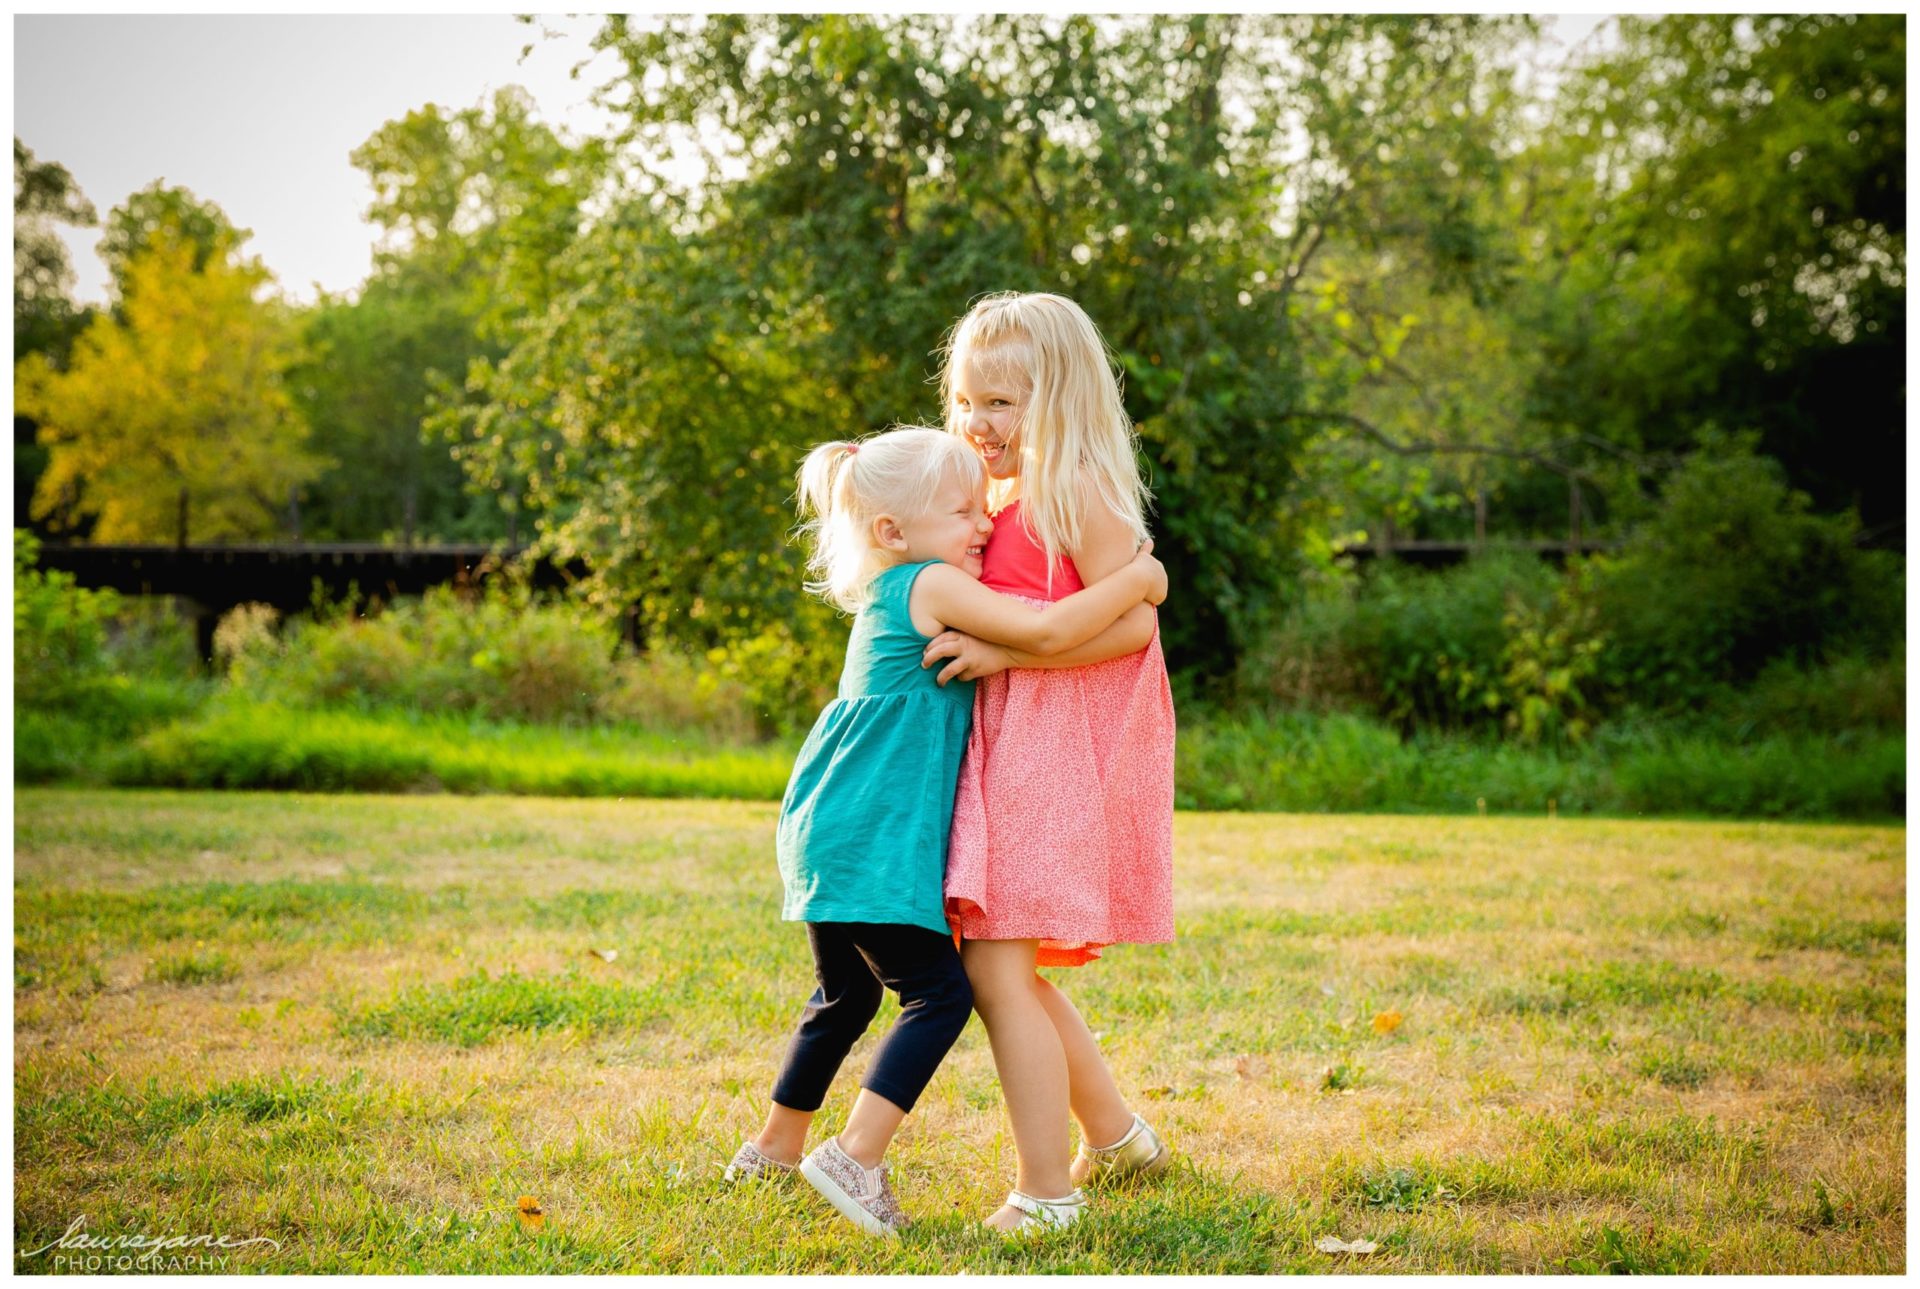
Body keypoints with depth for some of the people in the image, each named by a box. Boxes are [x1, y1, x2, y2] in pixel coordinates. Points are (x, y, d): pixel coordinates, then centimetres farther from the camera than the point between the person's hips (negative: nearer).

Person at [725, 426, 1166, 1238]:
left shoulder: (889, 597, 18)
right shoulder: (934, 587, -12)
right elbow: (1046, 632, -21)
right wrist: (1134, 580, -10)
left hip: (829, 833, 10)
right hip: (873, 842, -10)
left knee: (846, 995, 23)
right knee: (939, 994, -10)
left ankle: (776, 1145, 35)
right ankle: (856, 1157, -15)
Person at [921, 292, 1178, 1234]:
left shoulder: (1080, 495, -10)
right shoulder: (994, 503, 17)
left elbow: (1129, 622, -18)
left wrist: (1001, 651, -22)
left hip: (1058, 758, -10)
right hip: (1006, 755, 10)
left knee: (997, 969, -13)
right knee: (1006, 970, 15)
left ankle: (1045, 1195, -6)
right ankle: (1116, 1137, 31)